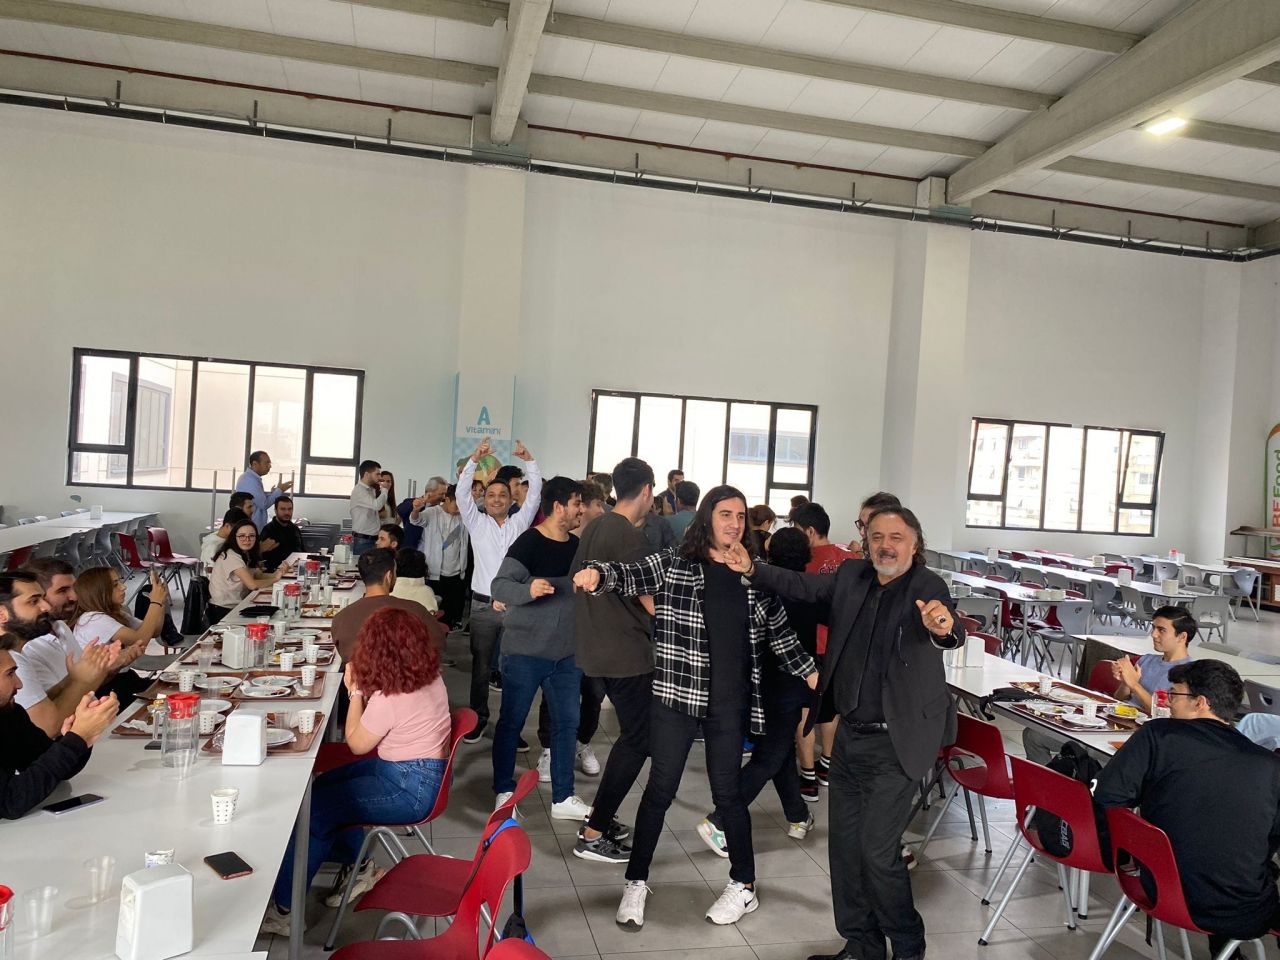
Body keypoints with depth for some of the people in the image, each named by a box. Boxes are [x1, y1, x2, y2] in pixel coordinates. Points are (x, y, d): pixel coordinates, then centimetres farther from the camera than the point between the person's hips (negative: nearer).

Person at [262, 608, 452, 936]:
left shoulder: (389, 698, -26)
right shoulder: (429, 676, -1)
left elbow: (357, 743, -8)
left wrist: (355, 692, -2)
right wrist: (363, 689, 7)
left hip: (409, 789, -10)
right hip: (424, 771, 10)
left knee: (314, 810, -8)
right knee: (321, 786, 15)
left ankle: (283, 909, 5)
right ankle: (358, 865, 27)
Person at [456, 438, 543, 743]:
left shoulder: (519, 523, 10)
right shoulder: (476, 523, 7)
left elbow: (535, 493, 4)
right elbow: (462, 492, -4)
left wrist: (529, 460, -5)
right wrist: (474, 460, -13)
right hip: (483, 604, 0)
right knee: (481, 666, 7)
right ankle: (478, 720, 19)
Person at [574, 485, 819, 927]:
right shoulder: (673, 565, -3)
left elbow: (778, 631, 12)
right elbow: (629, 576, -16)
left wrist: (811, 673, 10)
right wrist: (597, 574, -37)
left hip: (729, 701, 2)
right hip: (677, 694, -2)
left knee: (727, 789, 12)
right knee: (660, 789, 6)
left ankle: (744, 885, 29)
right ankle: (636, 883, 22)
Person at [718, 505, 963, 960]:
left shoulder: (928, 587, -15)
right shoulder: (852, 575, 1)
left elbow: (952, 632, -33)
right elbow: (802, 585, 13)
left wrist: (944, 626, -56)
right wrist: (752, 570, 0)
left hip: (896, 743, -6)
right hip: (851, 734, 6)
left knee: (877, 850, -4)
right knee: (844, 843, 14)